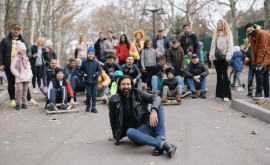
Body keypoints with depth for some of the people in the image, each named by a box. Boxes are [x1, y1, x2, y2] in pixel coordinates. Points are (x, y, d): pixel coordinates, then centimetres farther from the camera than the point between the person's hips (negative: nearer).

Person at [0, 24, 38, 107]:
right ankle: (12, 100, 17)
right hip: (9, 66, -2)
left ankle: (29, 98, 14)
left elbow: (28, 51, 16)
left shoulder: (22, 41, 11)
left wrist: (27, 56, -7)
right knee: (11, 83, 7)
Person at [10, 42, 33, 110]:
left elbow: (29, 67, 23)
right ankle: (18, 103, -6)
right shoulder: (16, 58, -4)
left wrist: (30, 75, 11)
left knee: (25, 90, 6)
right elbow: (12, 68, -5)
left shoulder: (26, 58, 14)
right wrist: (17, 75, -9)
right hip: (19, 78, -5)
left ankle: (24, 103, 12)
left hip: (26, 77, 5)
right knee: (19, 90, -13)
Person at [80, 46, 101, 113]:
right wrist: (83, 74, -6)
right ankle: (88, 105, 25)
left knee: (94, 94, 3)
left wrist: (96, 74, -11)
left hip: (95, 81, 0)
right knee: (88, 94, 3)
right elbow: (81, 70, 11)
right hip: (87, 81, 0)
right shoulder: (84, 62, 2)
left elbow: (100, 70, 7)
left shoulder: (96, 63, 1)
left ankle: (93, 107, 11)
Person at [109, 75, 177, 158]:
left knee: (158, 106, -18)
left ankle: (160, 139, -32)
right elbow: (112, 119, 15)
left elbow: (156, 98, -12)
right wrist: (116, 135, 17)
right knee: (129, 132, -37)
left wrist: (153, 110, -32)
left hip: (149, 126, 2)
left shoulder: (138, 94, 3)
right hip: (136, 132, -1)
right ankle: (163, 144, -42)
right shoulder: (114, 101, 3)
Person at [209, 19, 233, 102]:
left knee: (224, 75, -8)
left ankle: (227, 95, -6)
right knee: (219, 76, 8)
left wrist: (228, 57, -15)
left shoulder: (228, 34, 2)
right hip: (216, 58, 5)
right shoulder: (215, 35, 18)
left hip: (224, 58, -5)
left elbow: (230, 46, -6)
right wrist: (211, 57, 9)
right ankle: (219, 94, 12)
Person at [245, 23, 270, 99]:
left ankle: (259, 93, -18)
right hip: (259, 57, 8)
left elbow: (262, 49, -21)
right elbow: (253, 51, 4)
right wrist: (254, 63, -5)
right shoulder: (251, 37, 7)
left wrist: (259, 62, -23)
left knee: (259, 71, -20)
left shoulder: (262, 33, -17)